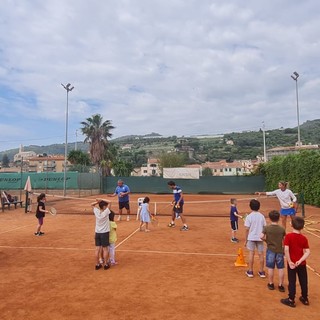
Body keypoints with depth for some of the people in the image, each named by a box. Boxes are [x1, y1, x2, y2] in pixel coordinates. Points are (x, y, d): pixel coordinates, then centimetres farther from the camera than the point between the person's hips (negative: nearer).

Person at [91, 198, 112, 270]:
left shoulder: (96, 212, -6)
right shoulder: (106, 212, -17)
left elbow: (92, 204, 10)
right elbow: (109, 202, -10)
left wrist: (98, 202, -3)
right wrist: (102, 200, -13)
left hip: (97, 233, 4)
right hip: (104, 233, -4)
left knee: (97, 249, 8)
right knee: (105, 249, 5)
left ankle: (97, 264, 16)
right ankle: (106, 264, 13)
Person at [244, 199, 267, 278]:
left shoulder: (249, 216, -10)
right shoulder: (262, 216, 0)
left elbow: (247, 229, -10)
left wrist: (246, 240, -1)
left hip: (251, 237, -3)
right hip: (260, 237, 3)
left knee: (251, 253, 5)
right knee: (261, 254, 10)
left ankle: (250, 271, 11)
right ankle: (261, 272, 18)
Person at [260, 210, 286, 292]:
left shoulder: (266, 228, -9)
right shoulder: (282, 229, -6)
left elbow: (262, 237, -16)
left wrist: (267, 240, 2)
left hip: (270, 250, 0)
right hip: (280, 251, 0)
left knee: (270, 268, 10)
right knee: (281, 268, 11)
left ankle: (271, 284, 22)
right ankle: (280, 285, 17)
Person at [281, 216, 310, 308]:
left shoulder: (288, 236, -15)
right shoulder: (304, 238, -5)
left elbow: (286, 250, -23)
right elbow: (307, 252, -11)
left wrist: (289, 262, -15)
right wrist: (300, 261, -14)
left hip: (291, 263, -3)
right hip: (302, 264, 3)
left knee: (292, 282, 8)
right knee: (303, 281, 18)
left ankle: (291, 300, 18)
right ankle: (305, 299, 35)